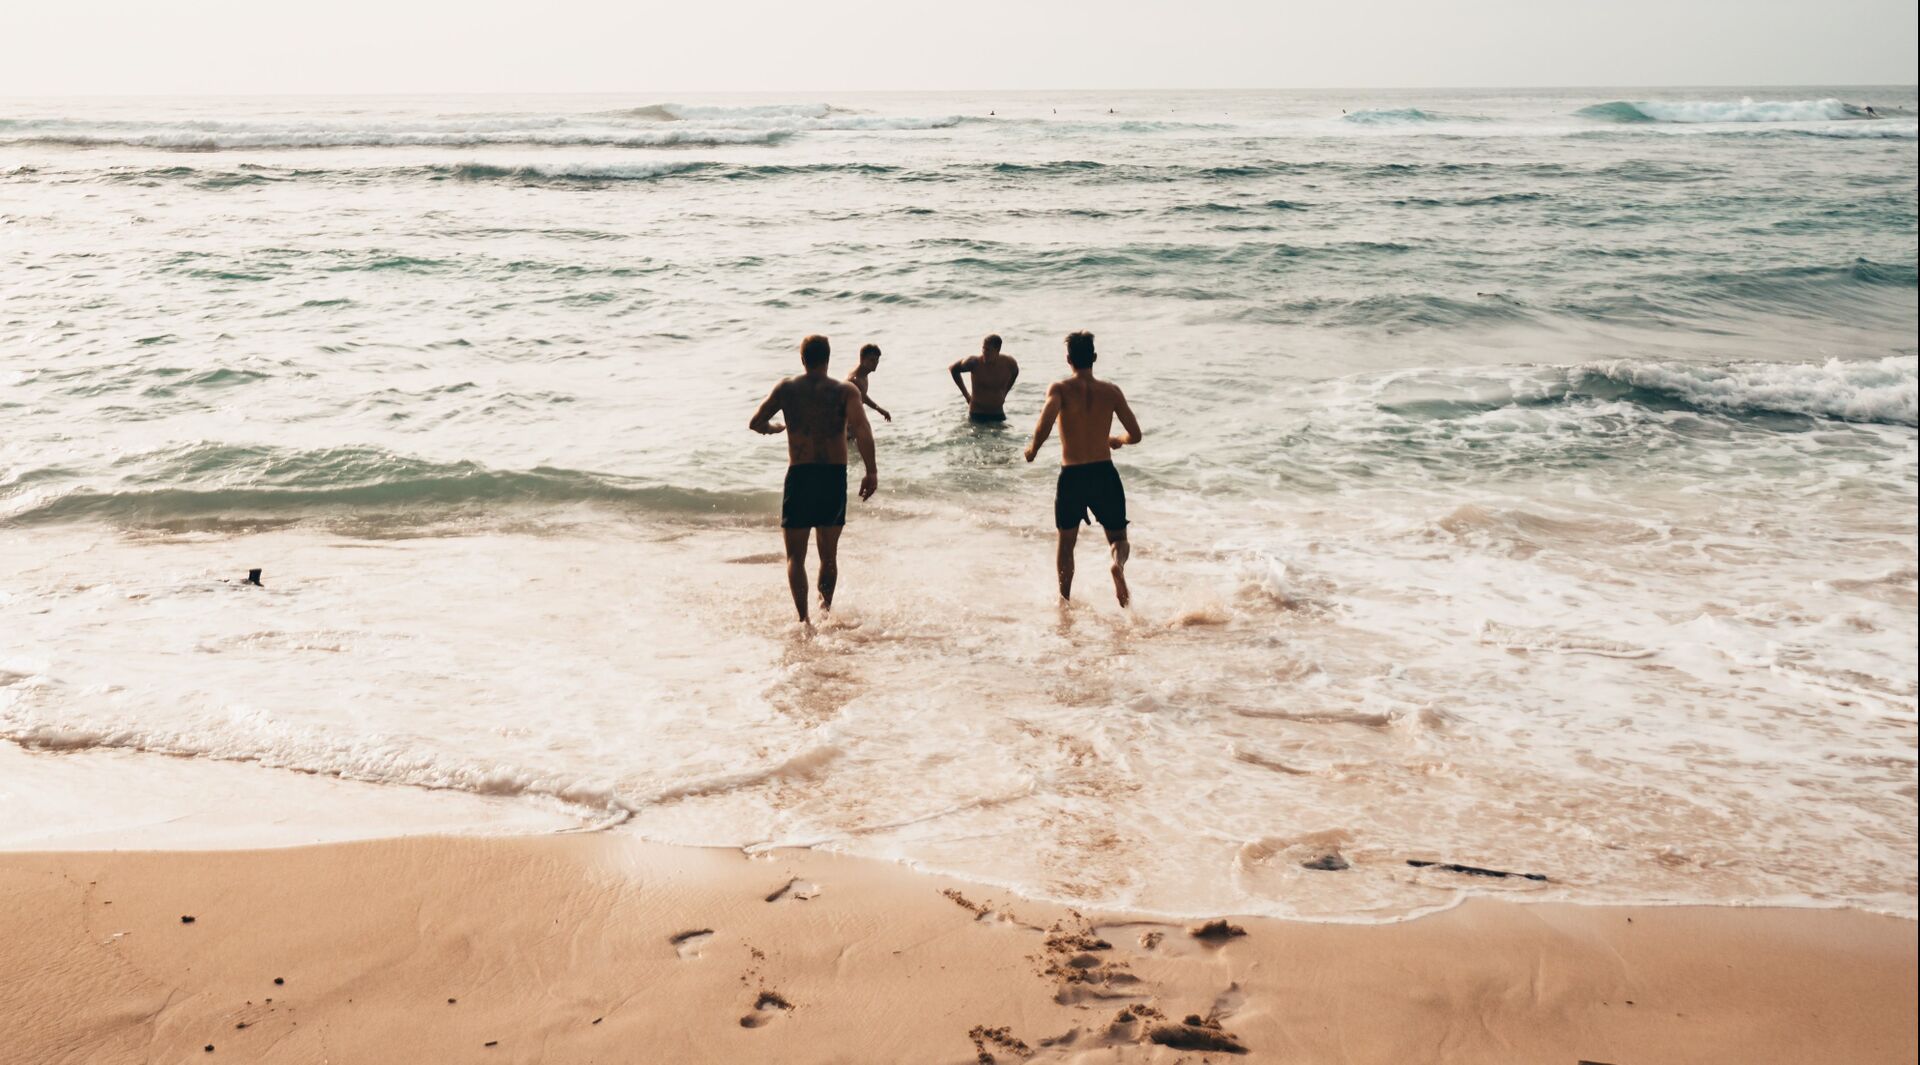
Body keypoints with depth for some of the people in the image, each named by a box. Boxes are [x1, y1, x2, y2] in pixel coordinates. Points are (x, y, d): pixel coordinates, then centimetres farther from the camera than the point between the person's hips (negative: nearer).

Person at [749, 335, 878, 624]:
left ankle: (804, 618, -6)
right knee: (829, 553, 18)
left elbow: (756, 423, 7)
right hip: (835, 476, 0)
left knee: (796, 555, 6)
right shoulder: (845, 391, -1)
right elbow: (861, 429, -16)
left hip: (799, 475, 0)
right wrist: (872, 472, -16)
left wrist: (777, 427, 28)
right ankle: (826, 606, 25)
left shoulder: (786, 389, 3)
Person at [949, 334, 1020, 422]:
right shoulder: (975, 362, -18)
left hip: (998, 415, 3)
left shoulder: (1008, 363, -9)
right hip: (976, 415, -3)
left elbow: (1015, 372, 15)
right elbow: (952, 369, -2)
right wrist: (966, 394, -1)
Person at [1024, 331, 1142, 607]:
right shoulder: (1111, 391, 2)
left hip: (1071, 476, -1)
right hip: (1105, 473, 1)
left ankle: (1065, 601, 24)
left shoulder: (1060, 388, -6)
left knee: (1066, 543, 20)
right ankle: (1119, 564, -20)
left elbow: (1045, 425, -23)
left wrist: (1033, 448, -4)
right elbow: (1135, 435, 2)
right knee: (1118, 538, 13)